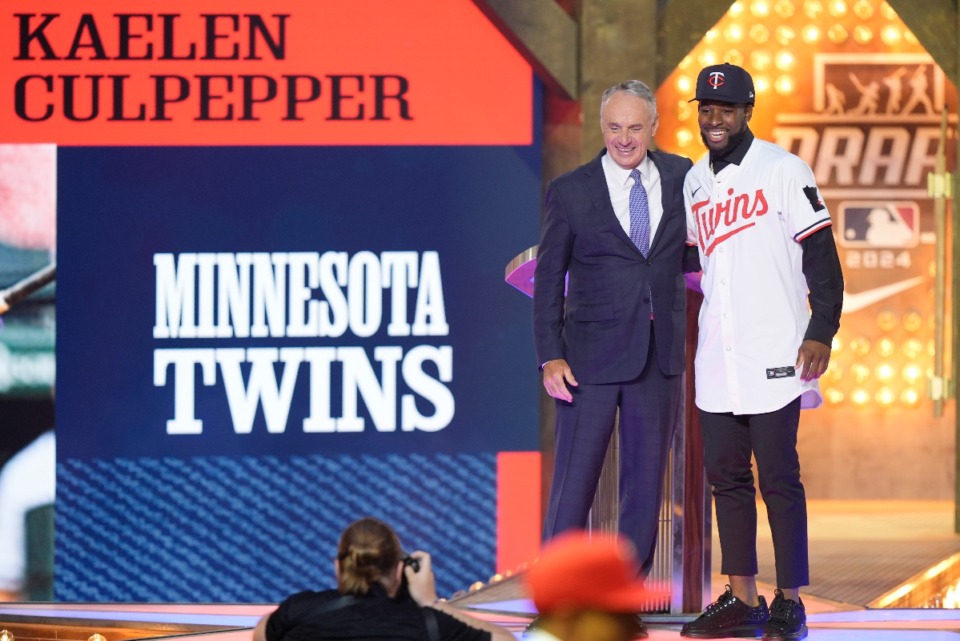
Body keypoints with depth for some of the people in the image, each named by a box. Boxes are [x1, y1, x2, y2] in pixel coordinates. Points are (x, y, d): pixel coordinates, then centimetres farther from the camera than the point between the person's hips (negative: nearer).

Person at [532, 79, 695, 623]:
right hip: (592, 356, -3)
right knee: (574, 482, -3)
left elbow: (695, 249, 20)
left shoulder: (680, 176, 6)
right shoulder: (571, 191, -2)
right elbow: (549, 279, 0)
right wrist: (551, 357, -7)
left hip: (661, 356, 3)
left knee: (646, 484, 7)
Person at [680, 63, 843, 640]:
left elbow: (821, 257, -7)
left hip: (774, 355, -6)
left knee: (779, 479, -6)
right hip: (716, 356, 6)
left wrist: (822, 332, -14)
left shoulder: (784, 170, -5)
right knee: (726, 477, 7)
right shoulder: (695, 182, 13)